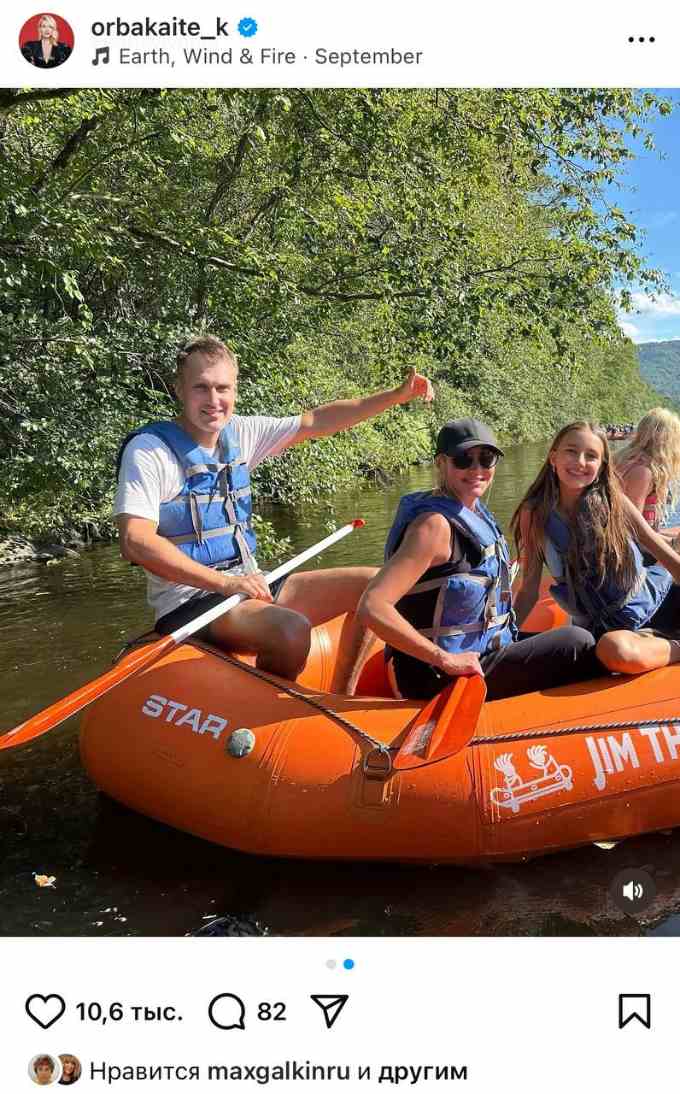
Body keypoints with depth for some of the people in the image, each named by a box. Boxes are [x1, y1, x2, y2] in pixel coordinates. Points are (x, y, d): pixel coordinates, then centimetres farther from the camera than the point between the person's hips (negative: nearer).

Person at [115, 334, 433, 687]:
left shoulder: (239, 433, 8)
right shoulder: (149, 449, -11)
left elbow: (316, 422, 14)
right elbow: (135, 542, -20)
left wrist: (397, 395, 10)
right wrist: (224, 582, -25)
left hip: (249, 588, 8)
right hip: (189, 603, -8)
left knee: (371, 584, 2)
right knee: (292, 631, -35)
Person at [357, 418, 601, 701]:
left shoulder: (475, 512, 7)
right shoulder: (435, 525, -21)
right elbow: (371, 608, -30)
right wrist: (448, 660, -27)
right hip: (440, 680, -10)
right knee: (578, 643, -8)